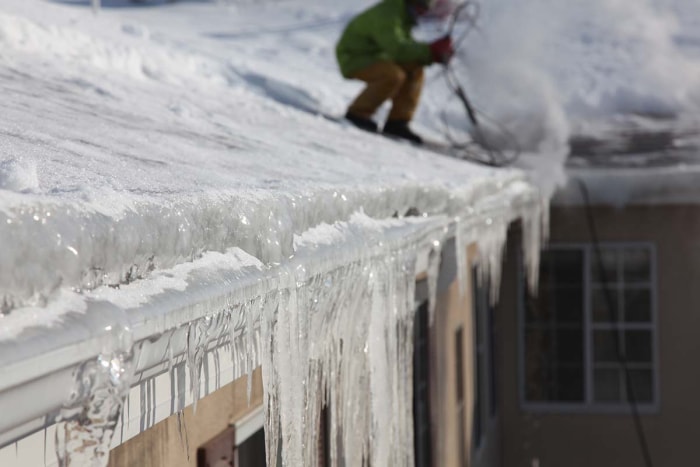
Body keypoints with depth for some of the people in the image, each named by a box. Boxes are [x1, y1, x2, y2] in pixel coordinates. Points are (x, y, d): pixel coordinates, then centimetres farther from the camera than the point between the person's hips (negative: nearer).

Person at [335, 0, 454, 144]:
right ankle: (358, 113, -13)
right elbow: (397, 49, -35)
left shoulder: (403, 15, 5)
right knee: (394, 75, -30)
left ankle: (397, 122, -4)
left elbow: (406, 46, 4)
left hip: (374, 56, 10)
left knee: (415, 70, -5)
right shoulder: (387, 14, -26)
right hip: (353, 58, -10)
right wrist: (430, 51, -37)